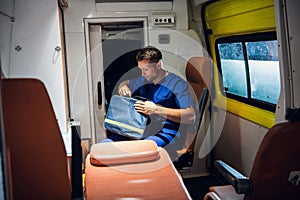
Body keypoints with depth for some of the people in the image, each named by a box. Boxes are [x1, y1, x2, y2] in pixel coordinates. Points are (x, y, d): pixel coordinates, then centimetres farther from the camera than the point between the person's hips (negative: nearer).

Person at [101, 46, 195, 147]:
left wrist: (156, 109, -22)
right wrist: (123, 87, 10)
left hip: (164, 133, -6)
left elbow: (191, 117, -17)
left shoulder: (177, 84, -6)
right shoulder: (144, 80, 16)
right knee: (105, 143, -15)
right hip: (141, 129, 7)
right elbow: (125, 83, 38)